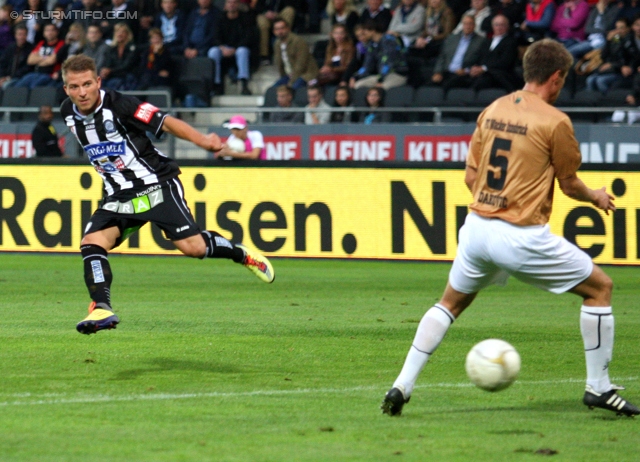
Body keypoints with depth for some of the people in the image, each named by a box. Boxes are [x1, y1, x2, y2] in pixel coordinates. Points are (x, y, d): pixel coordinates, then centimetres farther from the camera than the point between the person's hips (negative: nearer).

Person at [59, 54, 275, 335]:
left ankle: (242, 254, 12)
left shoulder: (118, 105, -18)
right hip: (118, 196, 6)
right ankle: (102, 309, -18)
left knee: (192, 246, -14)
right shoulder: (68, 113, 1)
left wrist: (202, 140, -31)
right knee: (91, 243, -15)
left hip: (155, 184, -6)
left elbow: (165, 122, -19)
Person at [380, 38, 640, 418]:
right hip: (523, 238, -6)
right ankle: (599, 387, 10)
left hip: (477, 228, 6)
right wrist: (596, 198, 21)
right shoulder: (555, 122, -9)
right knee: (600, 287, 9)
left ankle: (402, 387, 13)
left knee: (450, 303, 25)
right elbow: (570, 184, 1)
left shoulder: (492, 111, 9)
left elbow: (471, 176, 14)